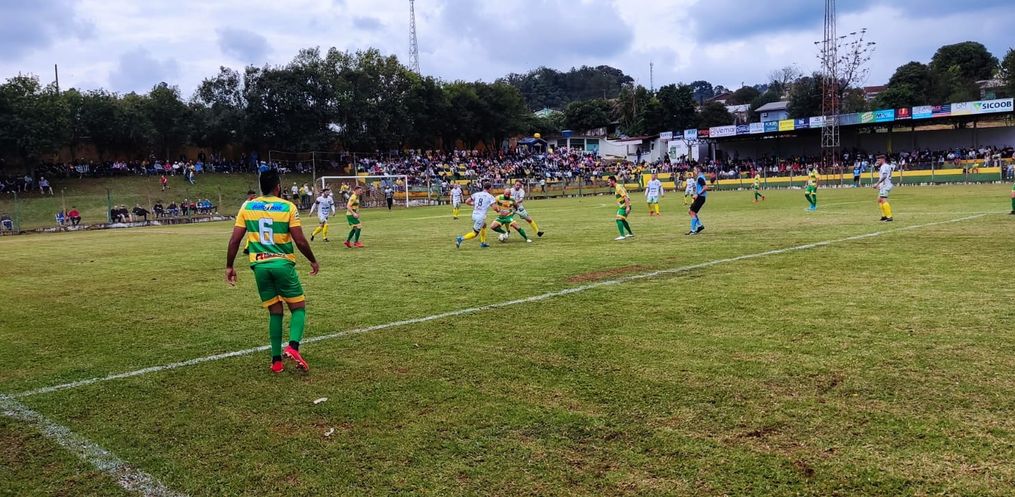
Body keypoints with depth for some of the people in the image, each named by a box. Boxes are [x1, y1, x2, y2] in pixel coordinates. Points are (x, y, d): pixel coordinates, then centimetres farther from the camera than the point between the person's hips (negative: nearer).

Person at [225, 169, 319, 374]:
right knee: (298, 307, 10)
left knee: (275, 311, 14)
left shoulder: (247, 207, 5)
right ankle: (293, 346, -14)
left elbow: (234, 240, 2)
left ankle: (277, 361, 12)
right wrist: (313, 261, 7)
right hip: (283, 264, -3)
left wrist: (229, 266, 12)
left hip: (260, 265, 3)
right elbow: (300, 241, -8)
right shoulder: (288, 207, -4)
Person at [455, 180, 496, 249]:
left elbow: (467, 202, 7)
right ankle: (461, 238, -11)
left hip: (474, 215, 6)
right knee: (475, 233, 5)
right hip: (481, 217, -6)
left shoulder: (476, 194, 7)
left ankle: (483, 243, 32)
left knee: (484, 226, 31)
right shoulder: (490, 197, -5)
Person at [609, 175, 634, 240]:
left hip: (625, 206, -11)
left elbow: (625, 197, -24)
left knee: (618, 220, -15)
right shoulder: (616, 188, 15)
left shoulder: (619, 187, -16)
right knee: (622, 220, 23)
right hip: (622, 206, 11)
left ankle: (622, 236, -20)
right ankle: (630, 233, 35)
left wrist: (627, 207, -29)